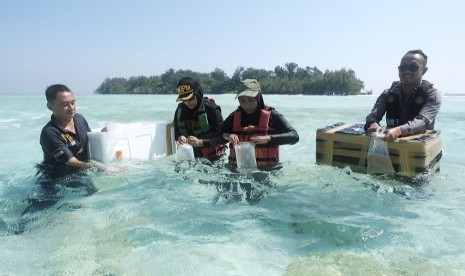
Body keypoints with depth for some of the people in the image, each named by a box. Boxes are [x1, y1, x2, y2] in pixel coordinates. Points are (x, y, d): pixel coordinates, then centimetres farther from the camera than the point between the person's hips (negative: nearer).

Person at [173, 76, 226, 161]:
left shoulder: (211, 109, -19)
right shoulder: (180, 110, -3)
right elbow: (177, 131, 5)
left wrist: (201, 142, -30)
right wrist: (179, 137, -18)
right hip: (192, 155, 4)